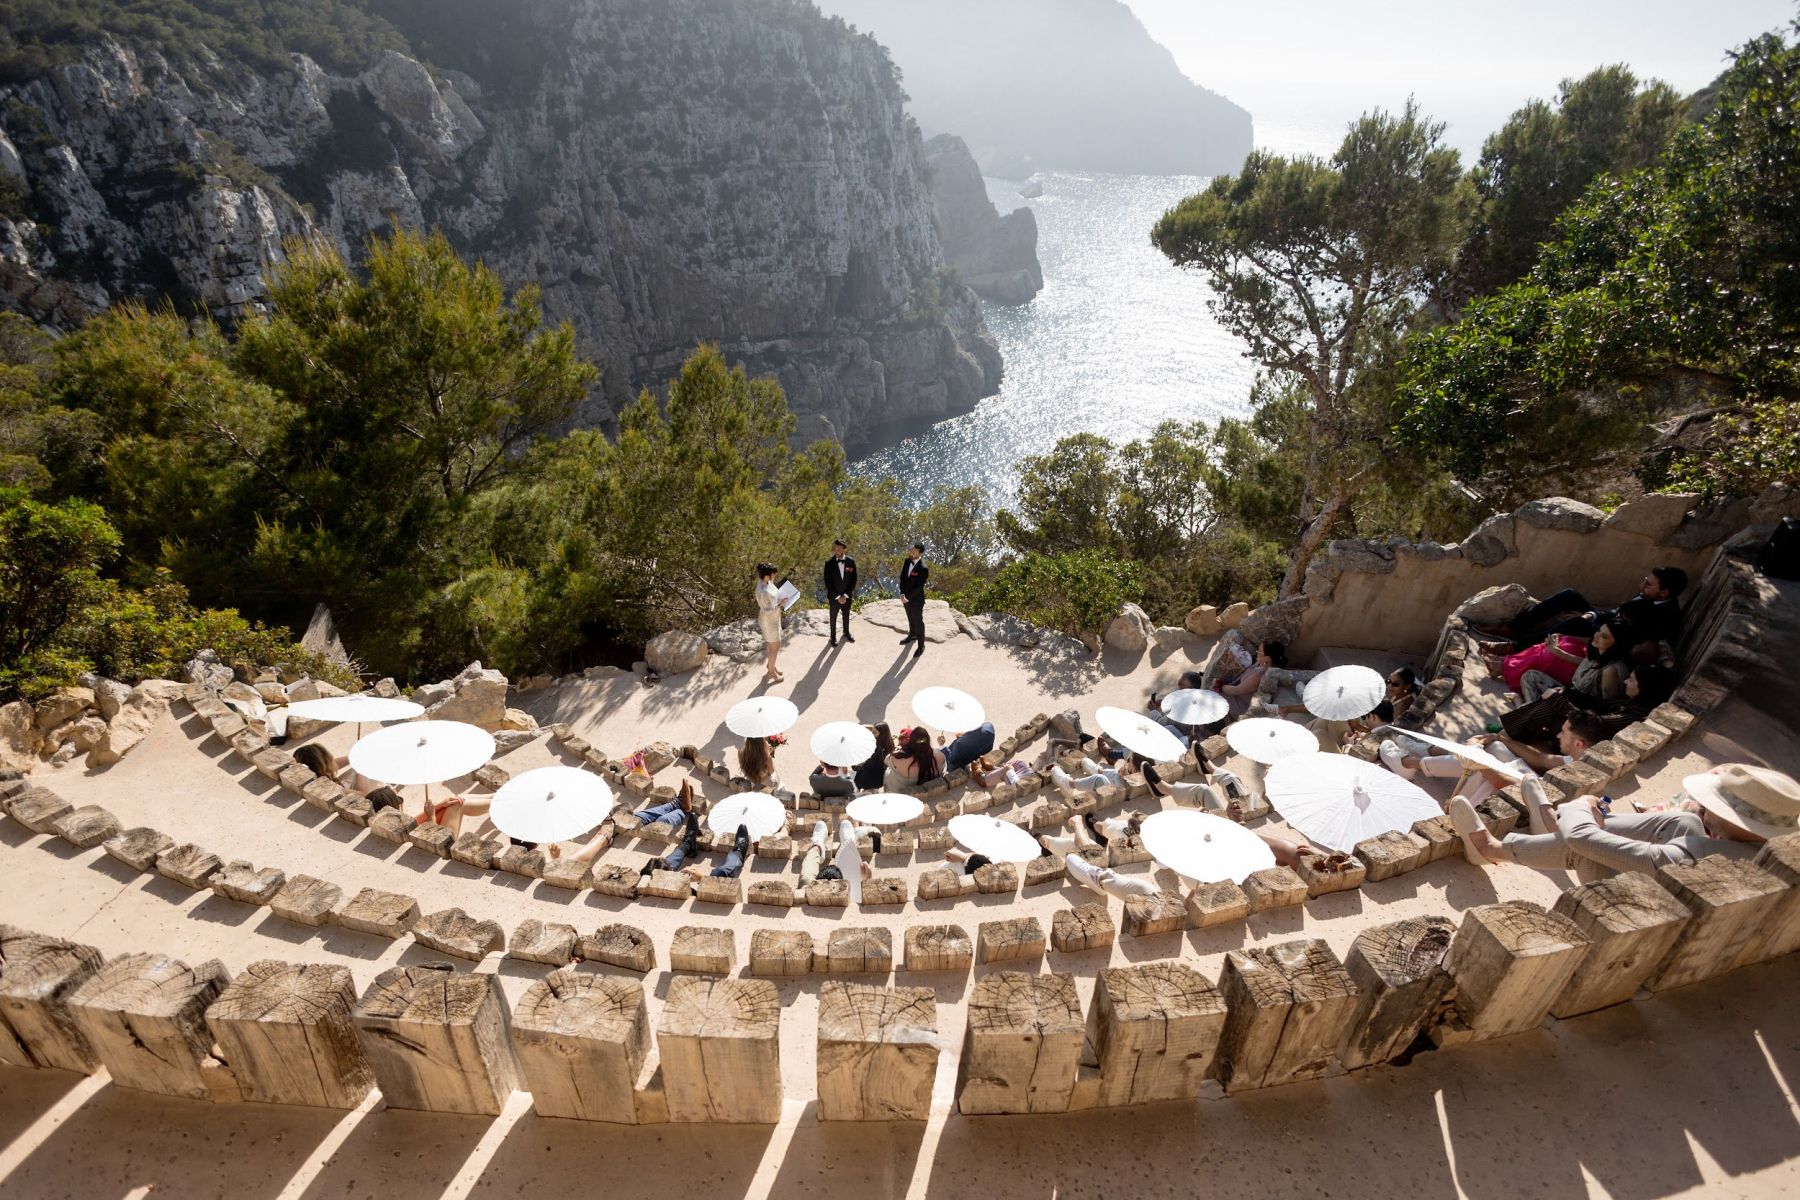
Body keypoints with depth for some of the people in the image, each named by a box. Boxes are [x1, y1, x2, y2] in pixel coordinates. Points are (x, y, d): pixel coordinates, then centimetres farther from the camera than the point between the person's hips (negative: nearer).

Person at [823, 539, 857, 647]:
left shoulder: (851, 561, -12)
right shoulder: (829, 563, -17)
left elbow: (854, 580, -6)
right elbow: (827, 582, -14)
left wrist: (845, 595, -12)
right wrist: (837, 597, -16)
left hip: (847, 596, 2)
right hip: (834, 596, -2)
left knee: (846, 615, 22)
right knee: (833, 617, 15)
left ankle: (846, 633, 45)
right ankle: (833, 636, 34)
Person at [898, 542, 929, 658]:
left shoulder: (923, 568, -29)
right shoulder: (907, 560, -7)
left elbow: (918, 587, -25)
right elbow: (902, 577, 0)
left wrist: (907, 597, -18)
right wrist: (902, 593, -9)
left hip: (916, 600, -7)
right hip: (906, 597, 7)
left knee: (918, 622, 9)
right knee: (910, 619, 27)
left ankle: (921, 646, 24)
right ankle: (912, 635, 51)